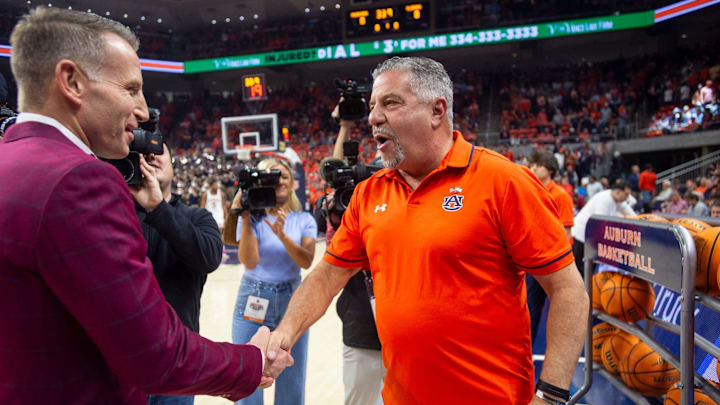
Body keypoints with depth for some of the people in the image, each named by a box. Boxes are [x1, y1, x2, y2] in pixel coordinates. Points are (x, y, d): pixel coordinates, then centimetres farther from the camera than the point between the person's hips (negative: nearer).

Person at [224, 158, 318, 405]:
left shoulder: (304, 220, 2)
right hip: (254, 304, -1)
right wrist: (245, 219, -21)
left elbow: (307, 261, -12)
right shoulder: (252, 218, -3)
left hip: (292, 303, 2)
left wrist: (282, 235, -26)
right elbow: (249, 261, -16)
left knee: (292, 382, 9)